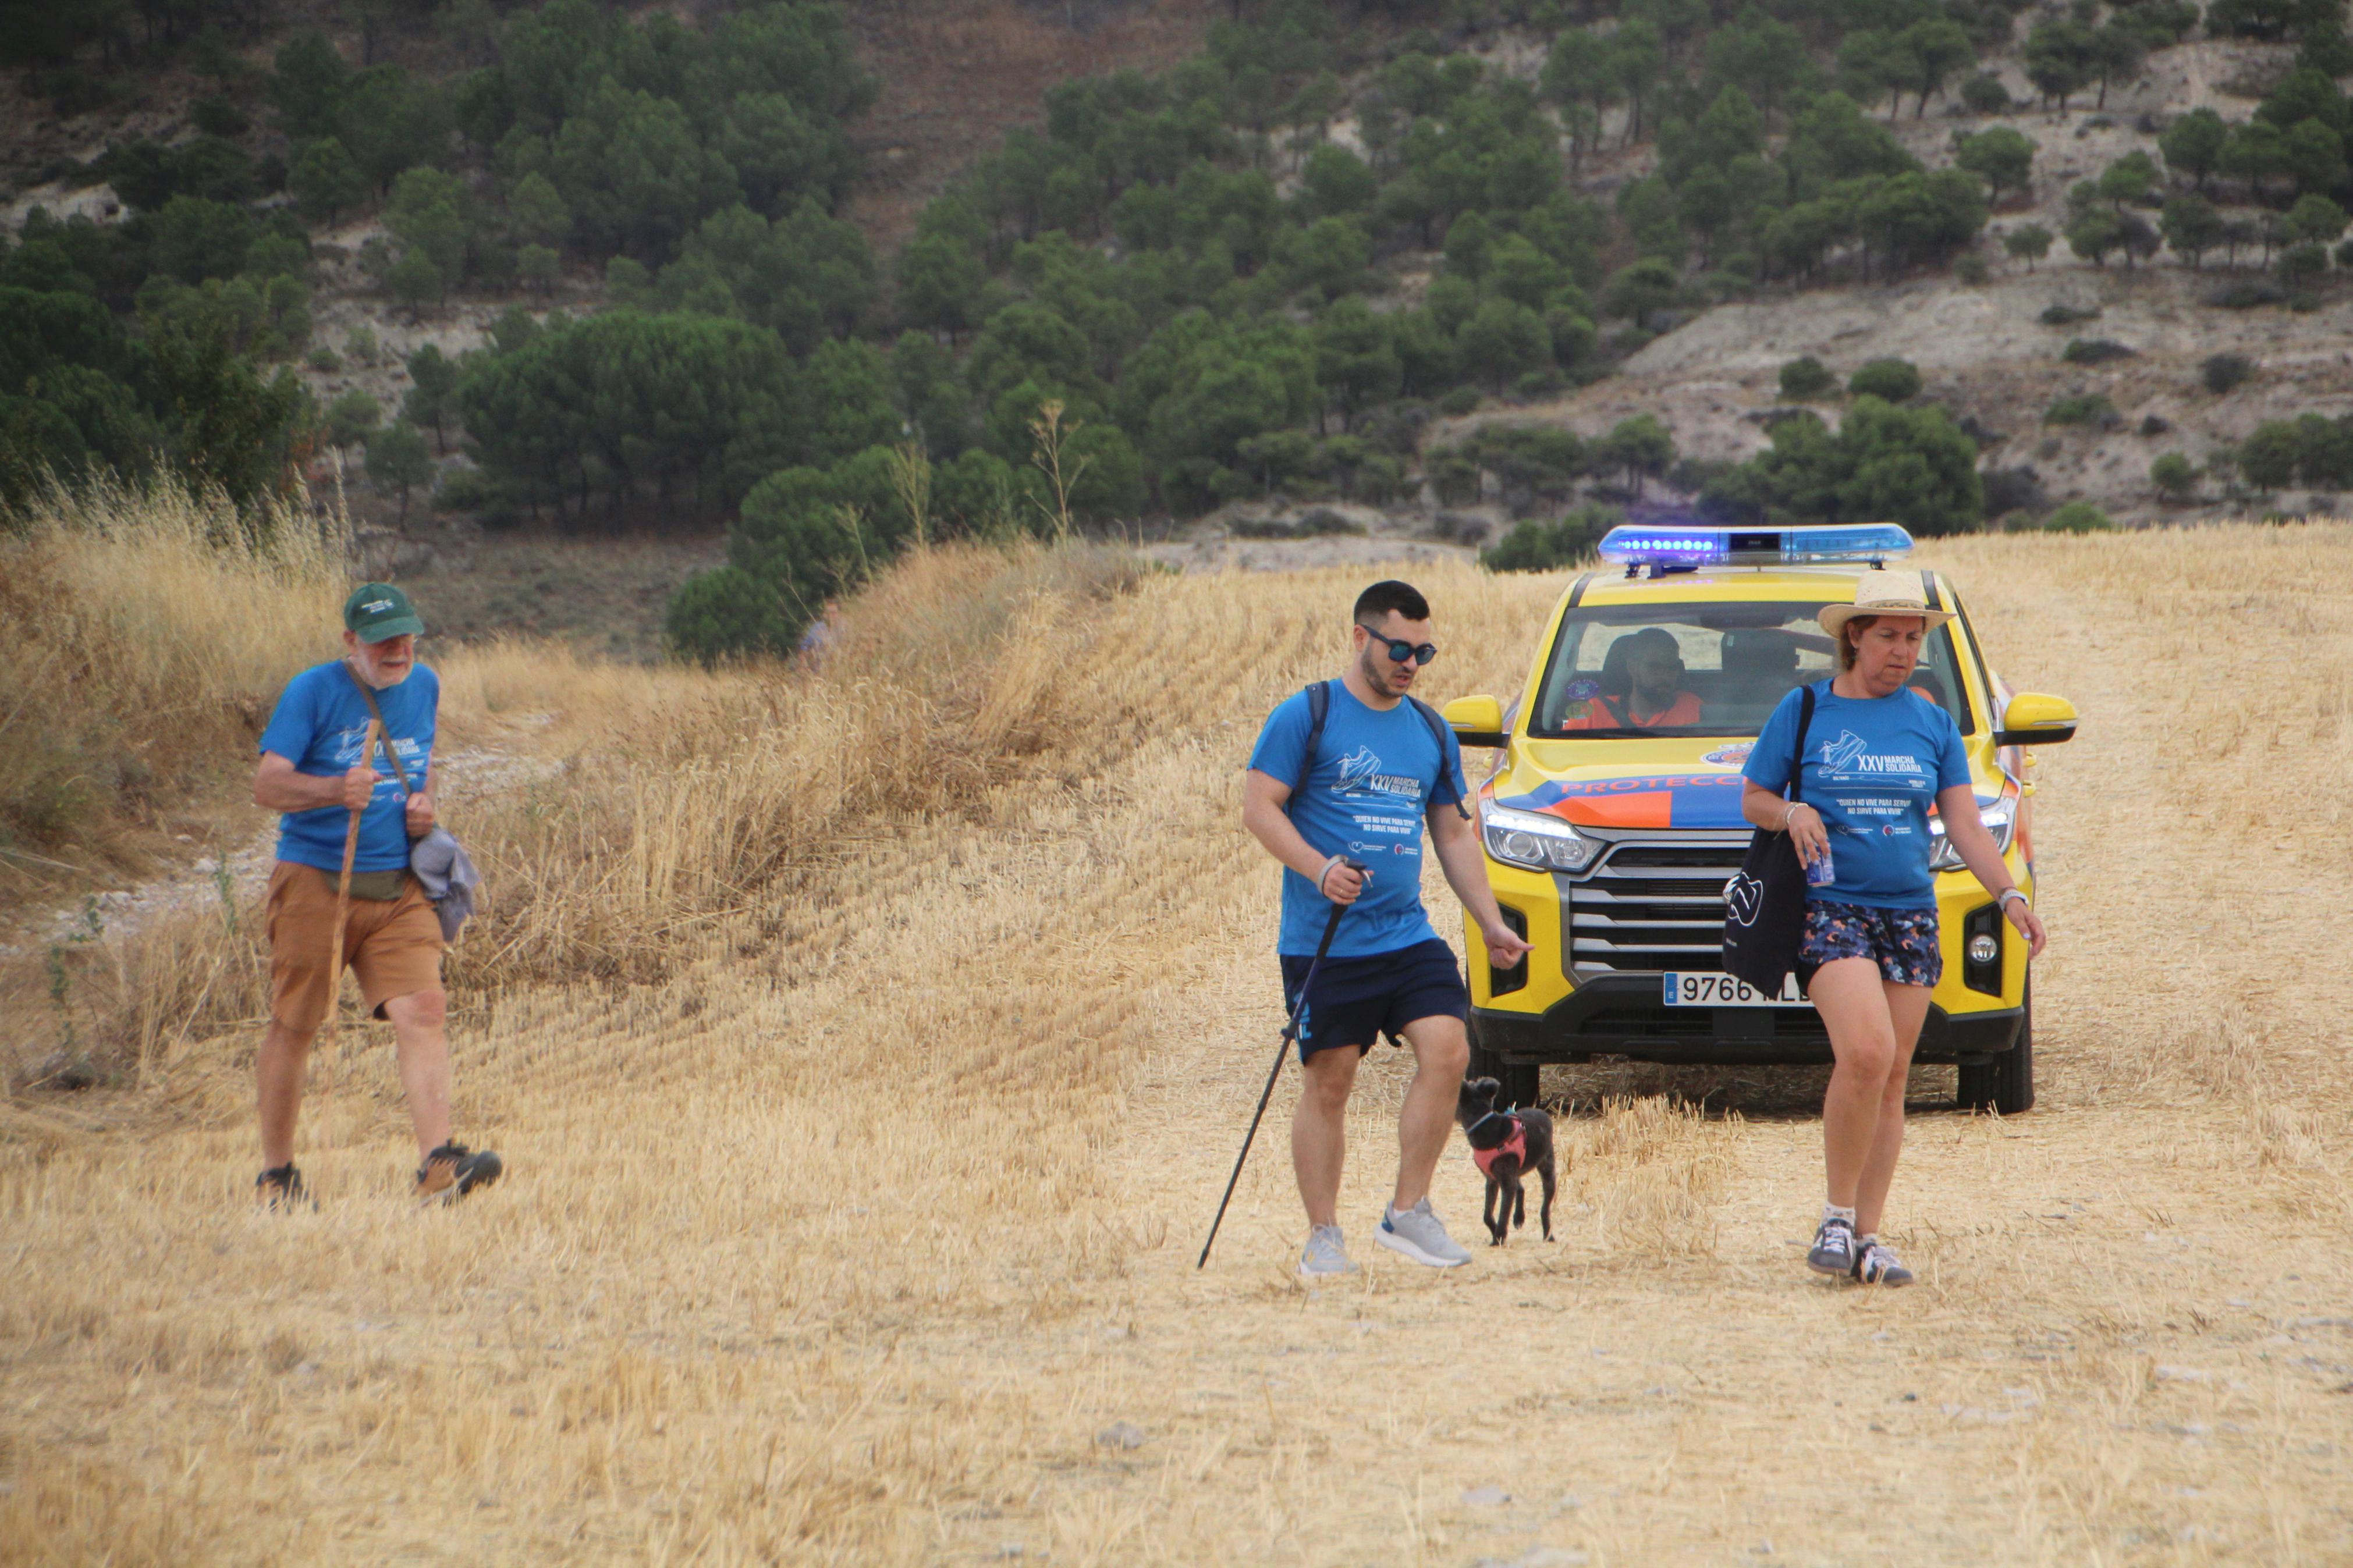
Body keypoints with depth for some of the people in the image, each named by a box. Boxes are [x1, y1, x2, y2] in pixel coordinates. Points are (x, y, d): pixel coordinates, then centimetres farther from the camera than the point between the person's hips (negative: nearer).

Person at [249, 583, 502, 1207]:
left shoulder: (424, 687, 9)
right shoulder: (313, 691, -7)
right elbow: (267, 785, -13)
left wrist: (423, 803, 6)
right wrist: (336, 789, -31)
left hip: (398, 887, 4)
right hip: (314, 880, -4)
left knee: (421, 1009, -14)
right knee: (293, 1026, 5)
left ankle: (437, 1161, -20)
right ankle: (276, 1173, 18)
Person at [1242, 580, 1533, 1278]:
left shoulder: (1431, 733, 15)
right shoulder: (1306, 717, -2)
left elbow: (1455, 835, 21)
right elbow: (1259, 807, -8)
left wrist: (1492, 924, 13)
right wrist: (1319, 867, -23)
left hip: (1409, 937, 4)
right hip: (1324, 942, -4)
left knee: (1446, 1051, -13)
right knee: (1328, 1082, 0)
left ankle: (1408, 1212, -2)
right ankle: (1323, 1237, 10)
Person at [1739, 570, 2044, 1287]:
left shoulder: (1932, 723, 11)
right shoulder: (1803, 711, 3)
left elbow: (1966, 826, 8)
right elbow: (1752, 798, 9)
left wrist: (2010, 894, -6)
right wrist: (1791, 813, -13)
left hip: (1910, 914, 4)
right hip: (1829, 907, -4)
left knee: (1890, 1080, 3)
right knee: (1865, 1053, -22)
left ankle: (1867, 1237, 11)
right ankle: (1837, 1218, -8)